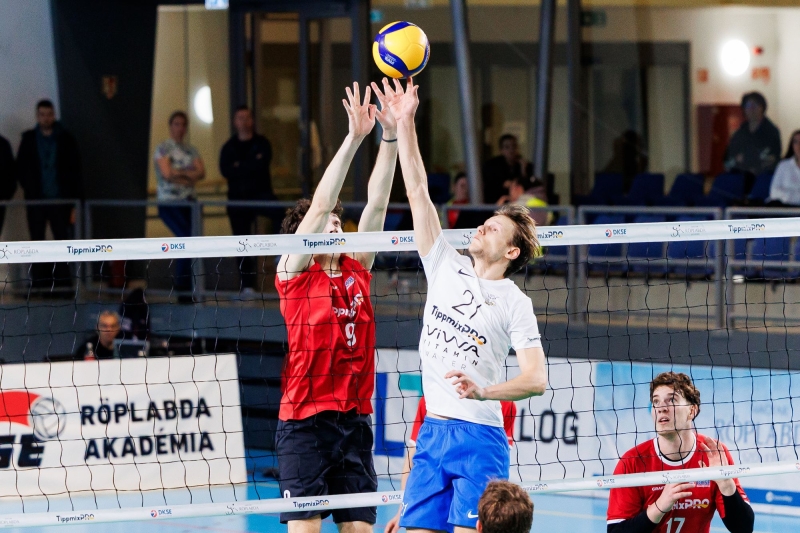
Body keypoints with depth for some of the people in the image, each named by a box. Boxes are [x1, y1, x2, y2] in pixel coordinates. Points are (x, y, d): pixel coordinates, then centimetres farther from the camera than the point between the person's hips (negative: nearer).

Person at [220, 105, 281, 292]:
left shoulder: (261, 143, 5)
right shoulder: (229, 147, 10)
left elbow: (261, 164, -13)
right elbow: (226, 170, -7)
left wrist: (239, 167, -8)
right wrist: (251, 166, -12)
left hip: (260, 193, -2)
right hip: (238, 198, 2)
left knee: (279, 212, -36)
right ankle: (247, 286, 6)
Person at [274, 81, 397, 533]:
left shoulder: (356, 270, 12)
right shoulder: (294, 272, -1)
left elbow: (376, 204, 5)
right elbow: (321, 204, -10)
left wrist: (392, 137, -4)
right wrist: (355, 137, -16)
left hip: (355, 419, 5)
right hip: (306, 422, -5)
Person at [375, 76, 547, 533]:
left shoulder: (515, 303, -1)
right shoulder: (447, 268, 11)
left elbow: (537, 378, -9)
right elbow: (418, 191, 7)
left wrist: (482, 391, -24)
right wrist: (405, 123, 1)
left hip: (479, 437, -5)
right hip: (433, 429, 5)